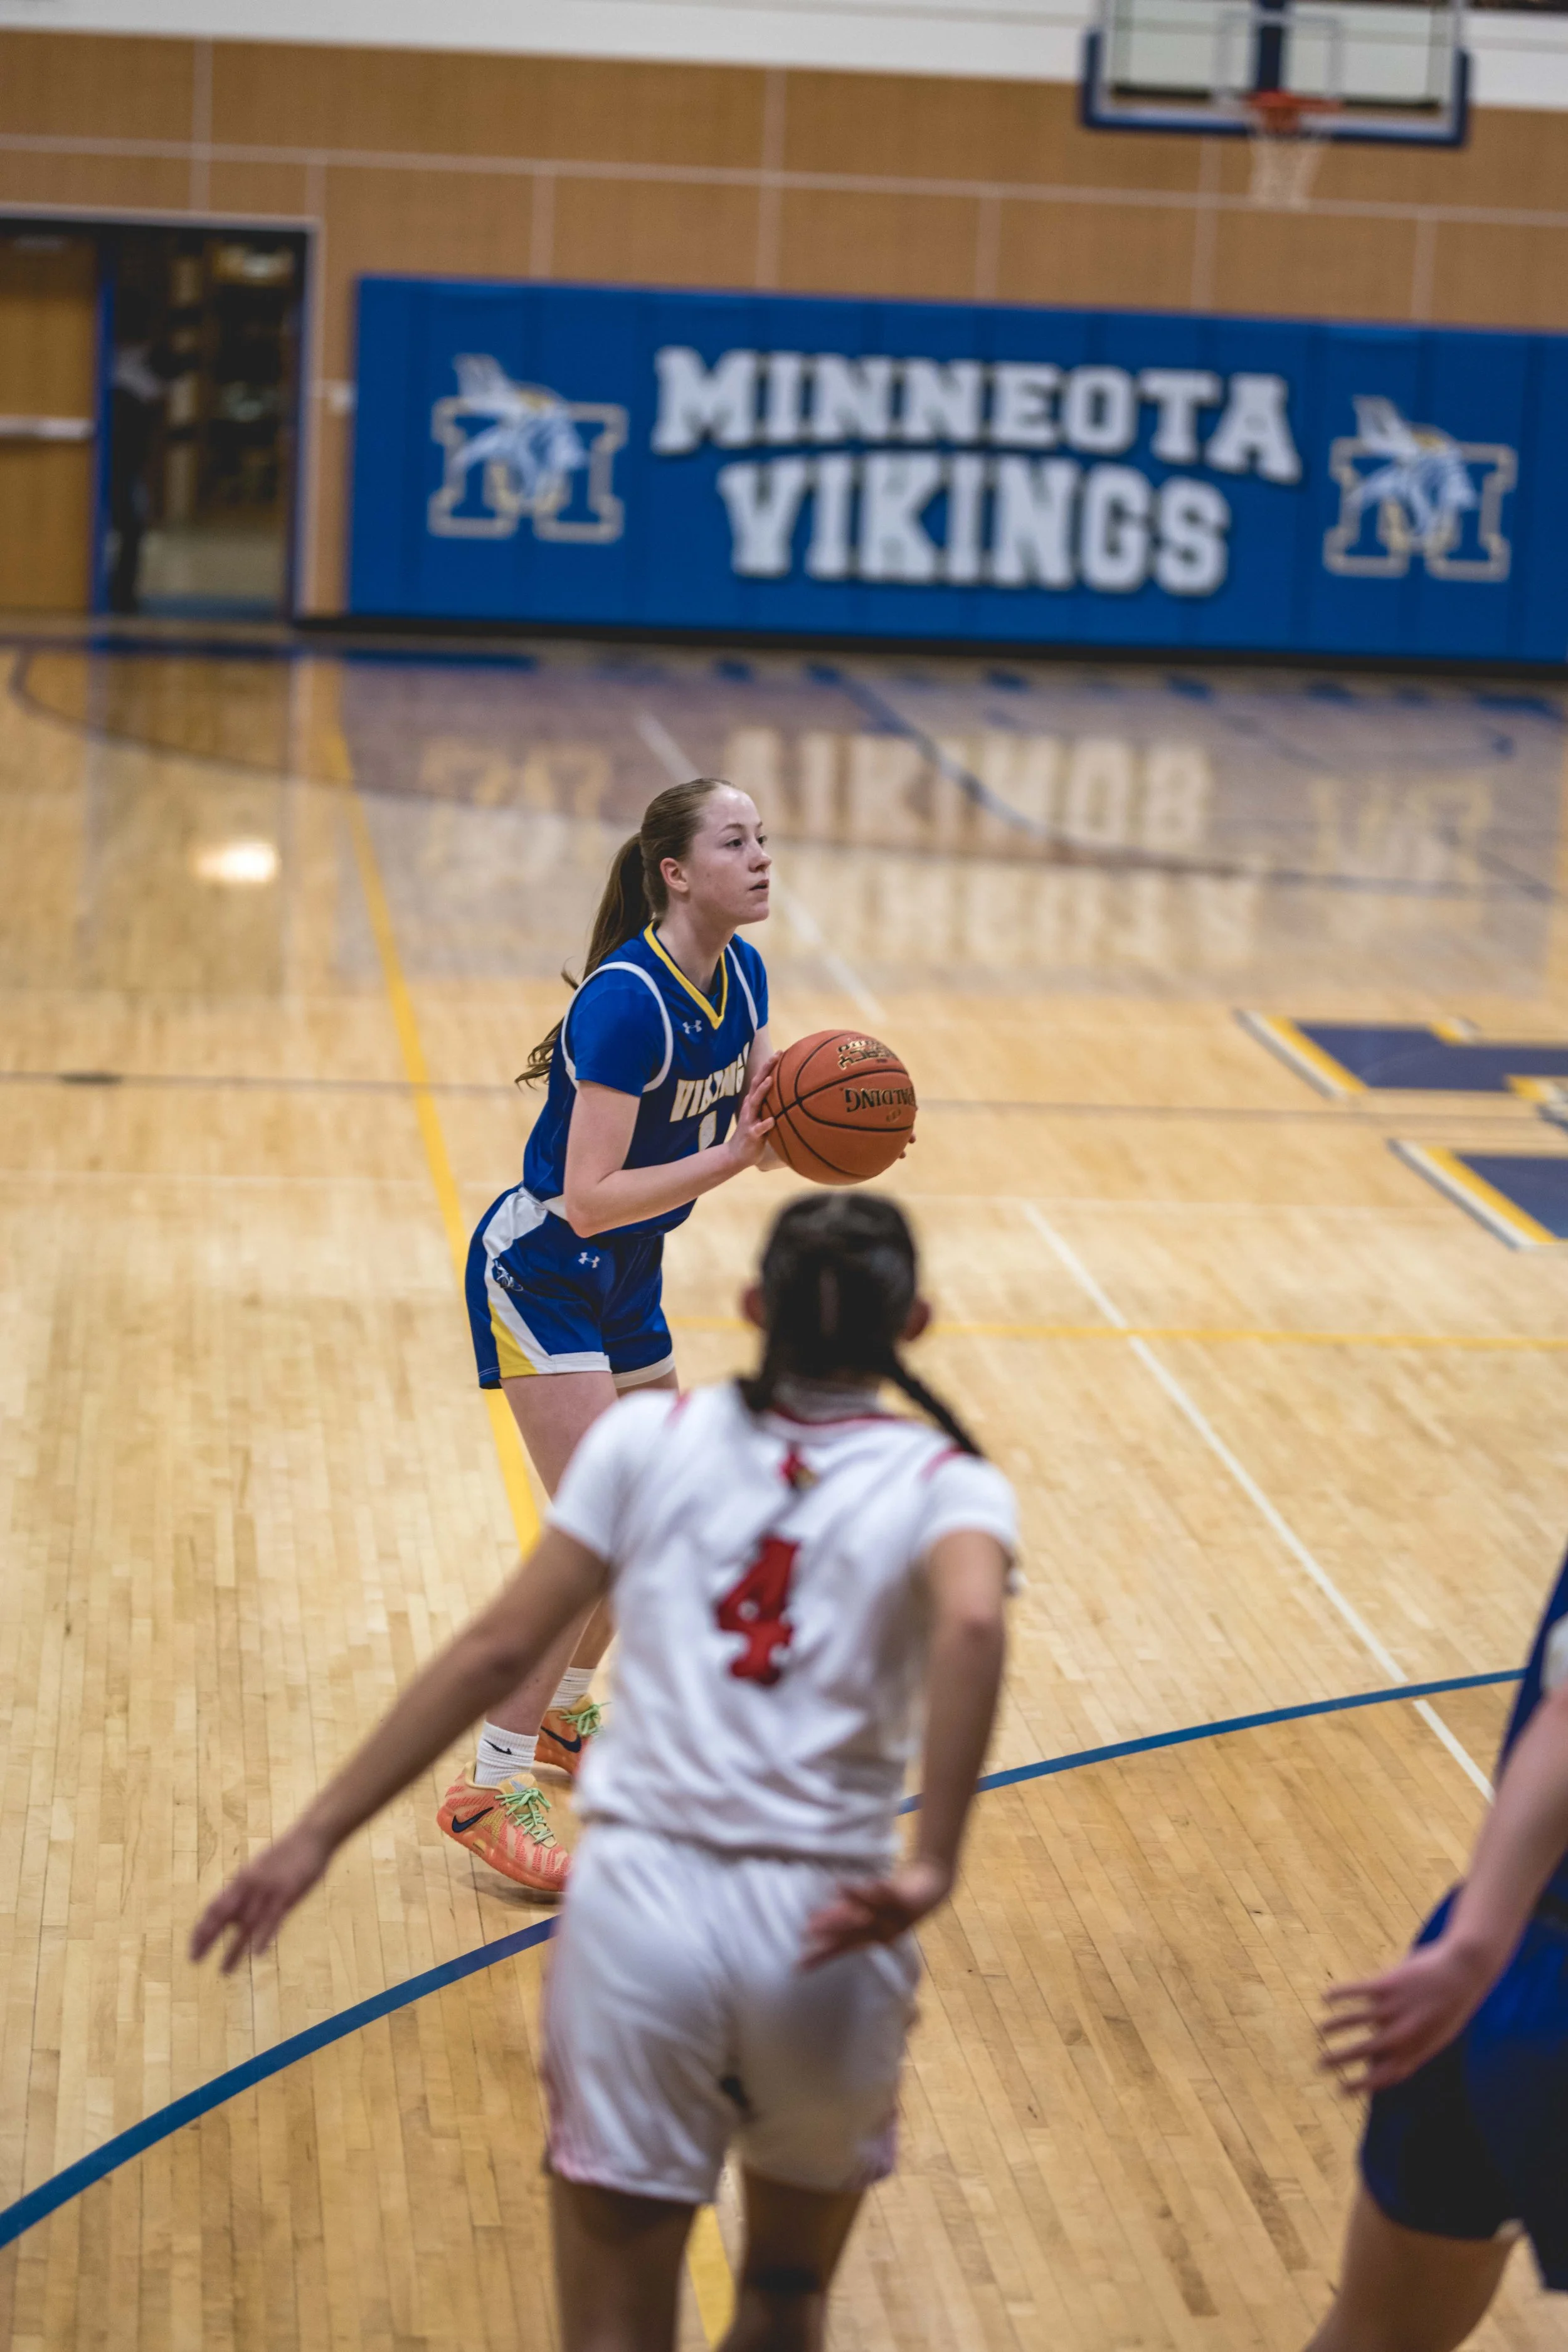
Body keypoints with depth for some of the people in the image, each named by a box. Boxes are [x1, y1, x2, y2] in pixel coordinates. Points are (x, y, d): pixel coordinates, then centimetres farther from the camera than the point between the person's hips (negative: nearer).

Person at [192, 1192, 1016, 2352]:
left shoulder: (650, 1437, 7)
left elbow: (499, 1649, 3)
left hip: (640, 1900, 0)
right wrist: (930, 1866, -24)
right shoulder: (947, 1484, 2)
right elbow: (971, 1621, -21)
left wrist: (319, 1832, 7)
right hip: (823, 1941, 0)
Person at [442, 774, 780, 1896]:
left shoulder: (743, 975, -3)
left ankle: (562, 1714, 42)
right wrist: (729, 1159, -37)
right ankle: (487, 1790, -5)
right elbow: (590, 1198, -31)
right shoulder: (626, 1003, -29)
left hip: (626, 1279, 9)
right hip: (540, 1275, -9)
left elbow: (757, 1122, 6)